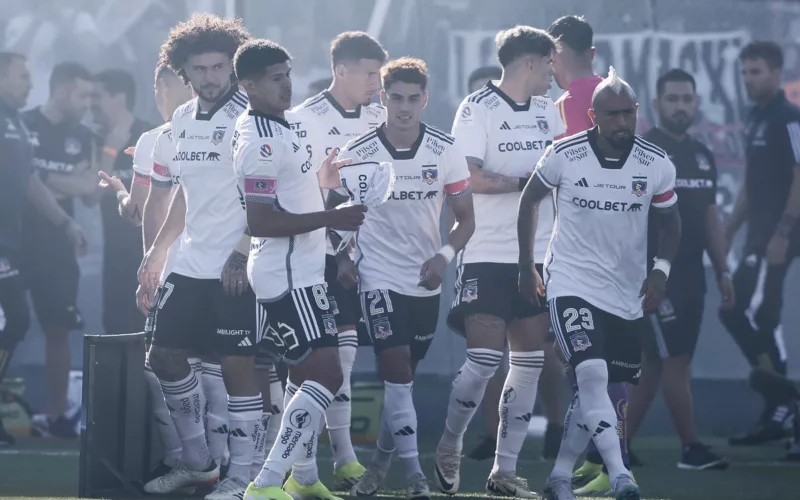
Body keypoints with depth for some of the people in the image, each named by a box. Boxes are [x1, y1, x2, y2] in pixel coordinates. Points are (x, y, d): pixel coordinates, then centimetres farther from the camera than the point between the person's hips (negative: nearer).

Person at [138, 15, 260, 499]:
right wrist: (158, 250, 22)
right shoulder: (182, 119, 12)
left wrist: (242, 253, -22)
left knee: (237, 364, -7)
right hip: (190, 264, 8)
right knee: (166, 358, 10)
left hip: (235, 267, -8)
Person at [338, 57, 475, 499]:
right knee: (396, 368, -14)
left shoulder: (446, 152, -4)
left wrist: (445, 255, -15)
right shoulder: (357, 153, -8)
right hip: (379, 275, -3)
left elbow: (466, 218, 2)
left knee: (404, 374, 12)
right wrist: (342, 258, -10)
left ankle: (381, 458, 29)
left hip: (425, 280, 3)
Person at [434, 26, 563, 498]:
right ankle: (449, 448, 9)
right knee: (484, 358, -12)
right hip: (487, 254, -7)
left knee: (529, 362, 4)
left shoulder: (548, 111, 13)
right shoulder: (478, 109, -8)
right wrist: (526, 181, -15)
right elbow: (469, 178, -17)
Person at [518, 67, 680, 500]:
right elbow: (529, 200, 6)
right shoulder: (564, 155, -11)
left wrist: (661, 269, -7)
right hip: (572, 284, -3)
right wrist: (526, 266, 7)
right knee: (592, 374, -22)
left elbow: (671, 221, 9)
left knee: (592, 388, 9)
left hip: (626, 293, 3)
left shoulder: (656, 165, -6)